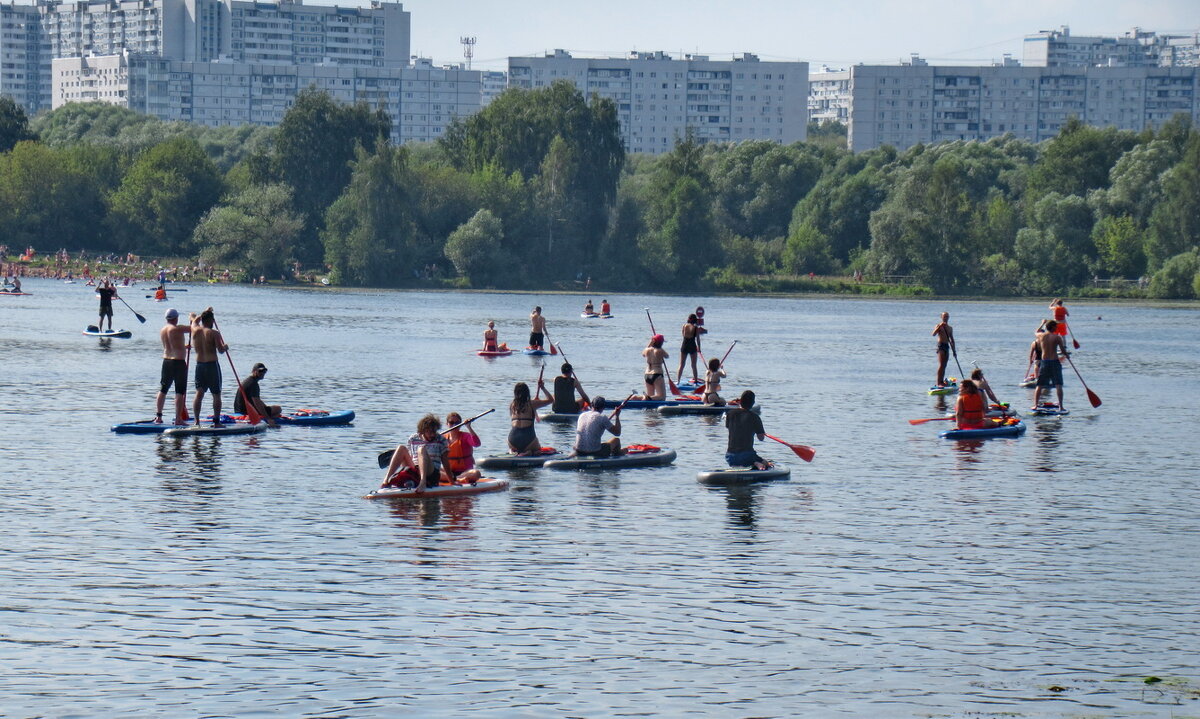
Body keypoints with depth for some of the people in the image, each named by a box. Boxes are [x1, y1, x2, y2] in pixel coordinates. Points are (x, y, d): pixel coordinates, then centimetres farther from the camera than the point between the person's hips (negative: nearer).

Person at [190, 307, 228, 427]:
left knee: (199, 393, 5)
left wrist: (204, 313, 41)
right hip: (212, 364, -5)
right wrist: (225, 347, 10)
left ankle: (196, 421, -3)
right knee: (216, 394, 4)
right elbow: (221, 350, -12)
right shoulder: (214, 333, -11)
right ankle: (216, 421, 4)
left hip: (199, 365, 5)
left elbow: (195, 321, 28)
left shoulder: (195, 330, 4)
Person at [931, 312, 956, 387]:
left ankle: (942, 381, 12)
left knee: (944, 366, 7)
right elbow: (933, 334, -18)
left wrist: (954, 350, 17)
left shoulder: (950, 328, 18)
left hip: (947, 346, 7)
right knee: (941, 365, -14)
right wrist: (939, 327, -28)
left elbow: (952, 340, 21)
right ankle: (938, 383, -17)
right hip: (941, 345, -7)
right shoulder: (939, 326, -1)